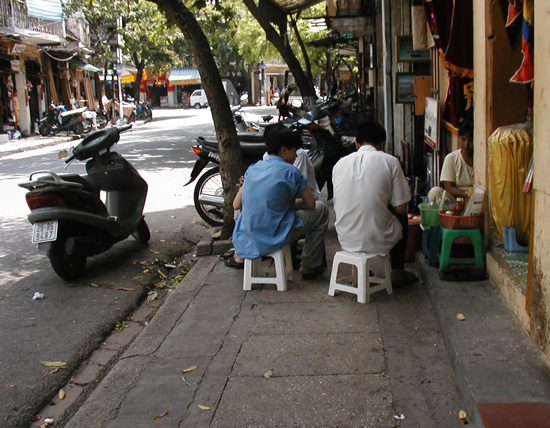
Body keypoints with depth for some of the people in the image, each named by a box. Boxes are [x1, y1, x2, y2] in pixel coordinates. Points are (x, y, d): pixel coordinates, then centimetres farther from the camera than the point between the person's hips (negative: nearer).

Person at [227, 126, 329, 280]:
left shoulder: (253, 169, 7)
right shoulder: (290, 172, -8)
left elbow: (236, 204, 12)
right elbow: (310, 204, -2)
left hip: (247, 237, 6)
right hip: (276, 237, -6)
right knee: (321, 209, 14)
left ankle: (239, 257, 43)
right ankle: (309, 266, 16)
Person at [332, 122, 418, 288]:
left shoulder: (340, 163, 5)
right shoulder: (390, 161, -5)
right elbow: (400, 208, -4)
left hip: (346, 241, 4)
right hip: (377, 241, -3)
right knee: (402, 217, 30)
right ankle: (397, 272, 36)